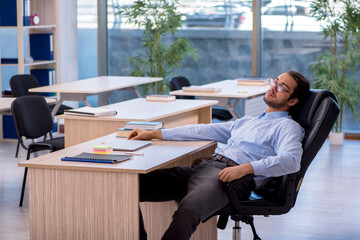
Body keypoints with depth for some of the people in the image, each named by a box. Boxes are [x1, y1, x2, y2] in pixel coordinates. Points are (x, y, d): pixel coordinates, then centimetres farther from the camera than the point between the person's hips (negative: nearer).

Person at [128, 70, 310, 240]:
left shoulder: (288, 127, 10)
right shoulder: (246, 122, 33)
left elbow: (291, 160, -11)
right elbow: (207, 130, 30)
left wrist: (245, 168, -24)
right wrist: (154, 134, 24)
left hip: (233, 175, -7)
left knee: (188, 208, -40)